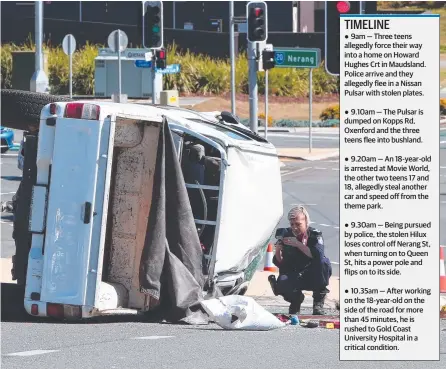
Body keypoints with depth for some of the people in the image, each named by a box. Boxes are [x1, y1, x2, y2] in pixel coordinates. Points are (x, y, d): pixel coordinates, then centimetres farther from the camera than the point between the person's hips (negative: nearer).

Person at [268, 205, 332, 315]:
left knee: (324, 263, -32)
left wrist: (298, 244, -33)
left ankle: (318, 302, -15)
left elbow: (318, 255, -29)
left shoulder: (315, 235, -8)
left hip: (312, 276, -1)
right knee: (282, 284, -35)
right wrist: (278, 251, -24)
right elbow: (279, 263, -3)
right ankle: (295, 300, 5)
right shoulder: (286, 235, -3)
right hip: (293, 277, 1)